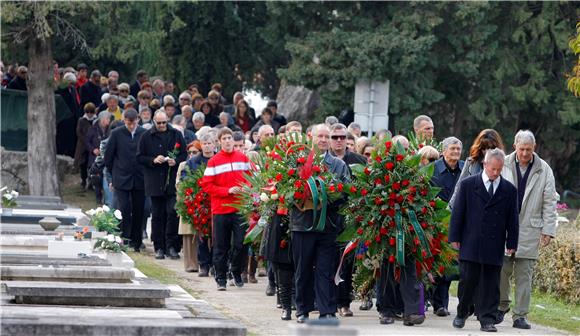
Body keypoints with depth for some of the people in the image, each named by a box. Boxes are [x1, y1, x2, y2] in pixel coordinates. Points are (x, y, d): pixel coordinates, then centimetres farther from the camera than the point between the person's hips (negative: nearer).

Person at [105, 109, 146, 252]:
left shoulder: (145, 134, -1)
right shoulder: (117, 134, -1)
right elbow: (108, 155, 5)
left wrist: (146, 173, 6)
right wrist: (114, 173, 9)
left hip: (139, 179, 1)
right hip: (122, 180, -1)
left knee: (138, 212, 5)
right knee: (124, 209, -9)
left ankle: (136, 242, 14)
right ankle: (124, 239, -3)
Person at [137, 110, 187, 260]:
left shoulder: (176, 135, 7)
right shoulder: (146, 137, 5)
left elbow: (184, 155, 11)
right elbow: (139, 157, 6)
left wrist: (176, 161, -9)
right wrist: (153, 160, -11)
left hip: (173, 181, 0)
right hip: (155, 182, 0)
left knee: (173, 212, -10)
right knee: (157, 215, 4)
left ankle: (171, 246, -3)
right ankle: (159, 248, 10)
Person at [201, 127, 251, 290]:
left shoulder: (243, 158, 7)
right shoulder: (214, 161, -1)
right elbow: (207, 185, -4)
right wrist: (228, 191, -13)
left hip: (240, 209, 2)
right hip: (220, 209, -1)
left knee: (239, 244, -1)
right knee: (221, 246, 2)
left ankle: (237, 274, 18)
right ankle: (220, 278, 10)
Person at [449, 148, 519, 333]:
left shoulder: (509, 190, 6)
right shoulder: (468, 184, 3)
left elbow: (513, 219, 8)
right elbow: (458, 212, 3)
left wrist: (511, 243, 4)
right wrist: (455, 237, -1)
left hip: (495, 246, 1)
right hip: (470, 244, -1)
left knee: (490, 284, 2)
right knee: (467, 280, -1)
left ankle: (487, 319, 5)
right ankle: (462, 313, 17)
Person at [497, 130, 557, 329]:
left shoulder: (544, 170, 4)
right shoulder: (503, 165, 2)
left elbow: (549, 203, 5)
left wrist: (548, 231, 0)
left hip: (530, 230, 0)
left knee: (524, 275, 0)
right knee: (502, 270, -1)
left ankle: (520, 316, 5)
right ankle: (502, 306, 20)